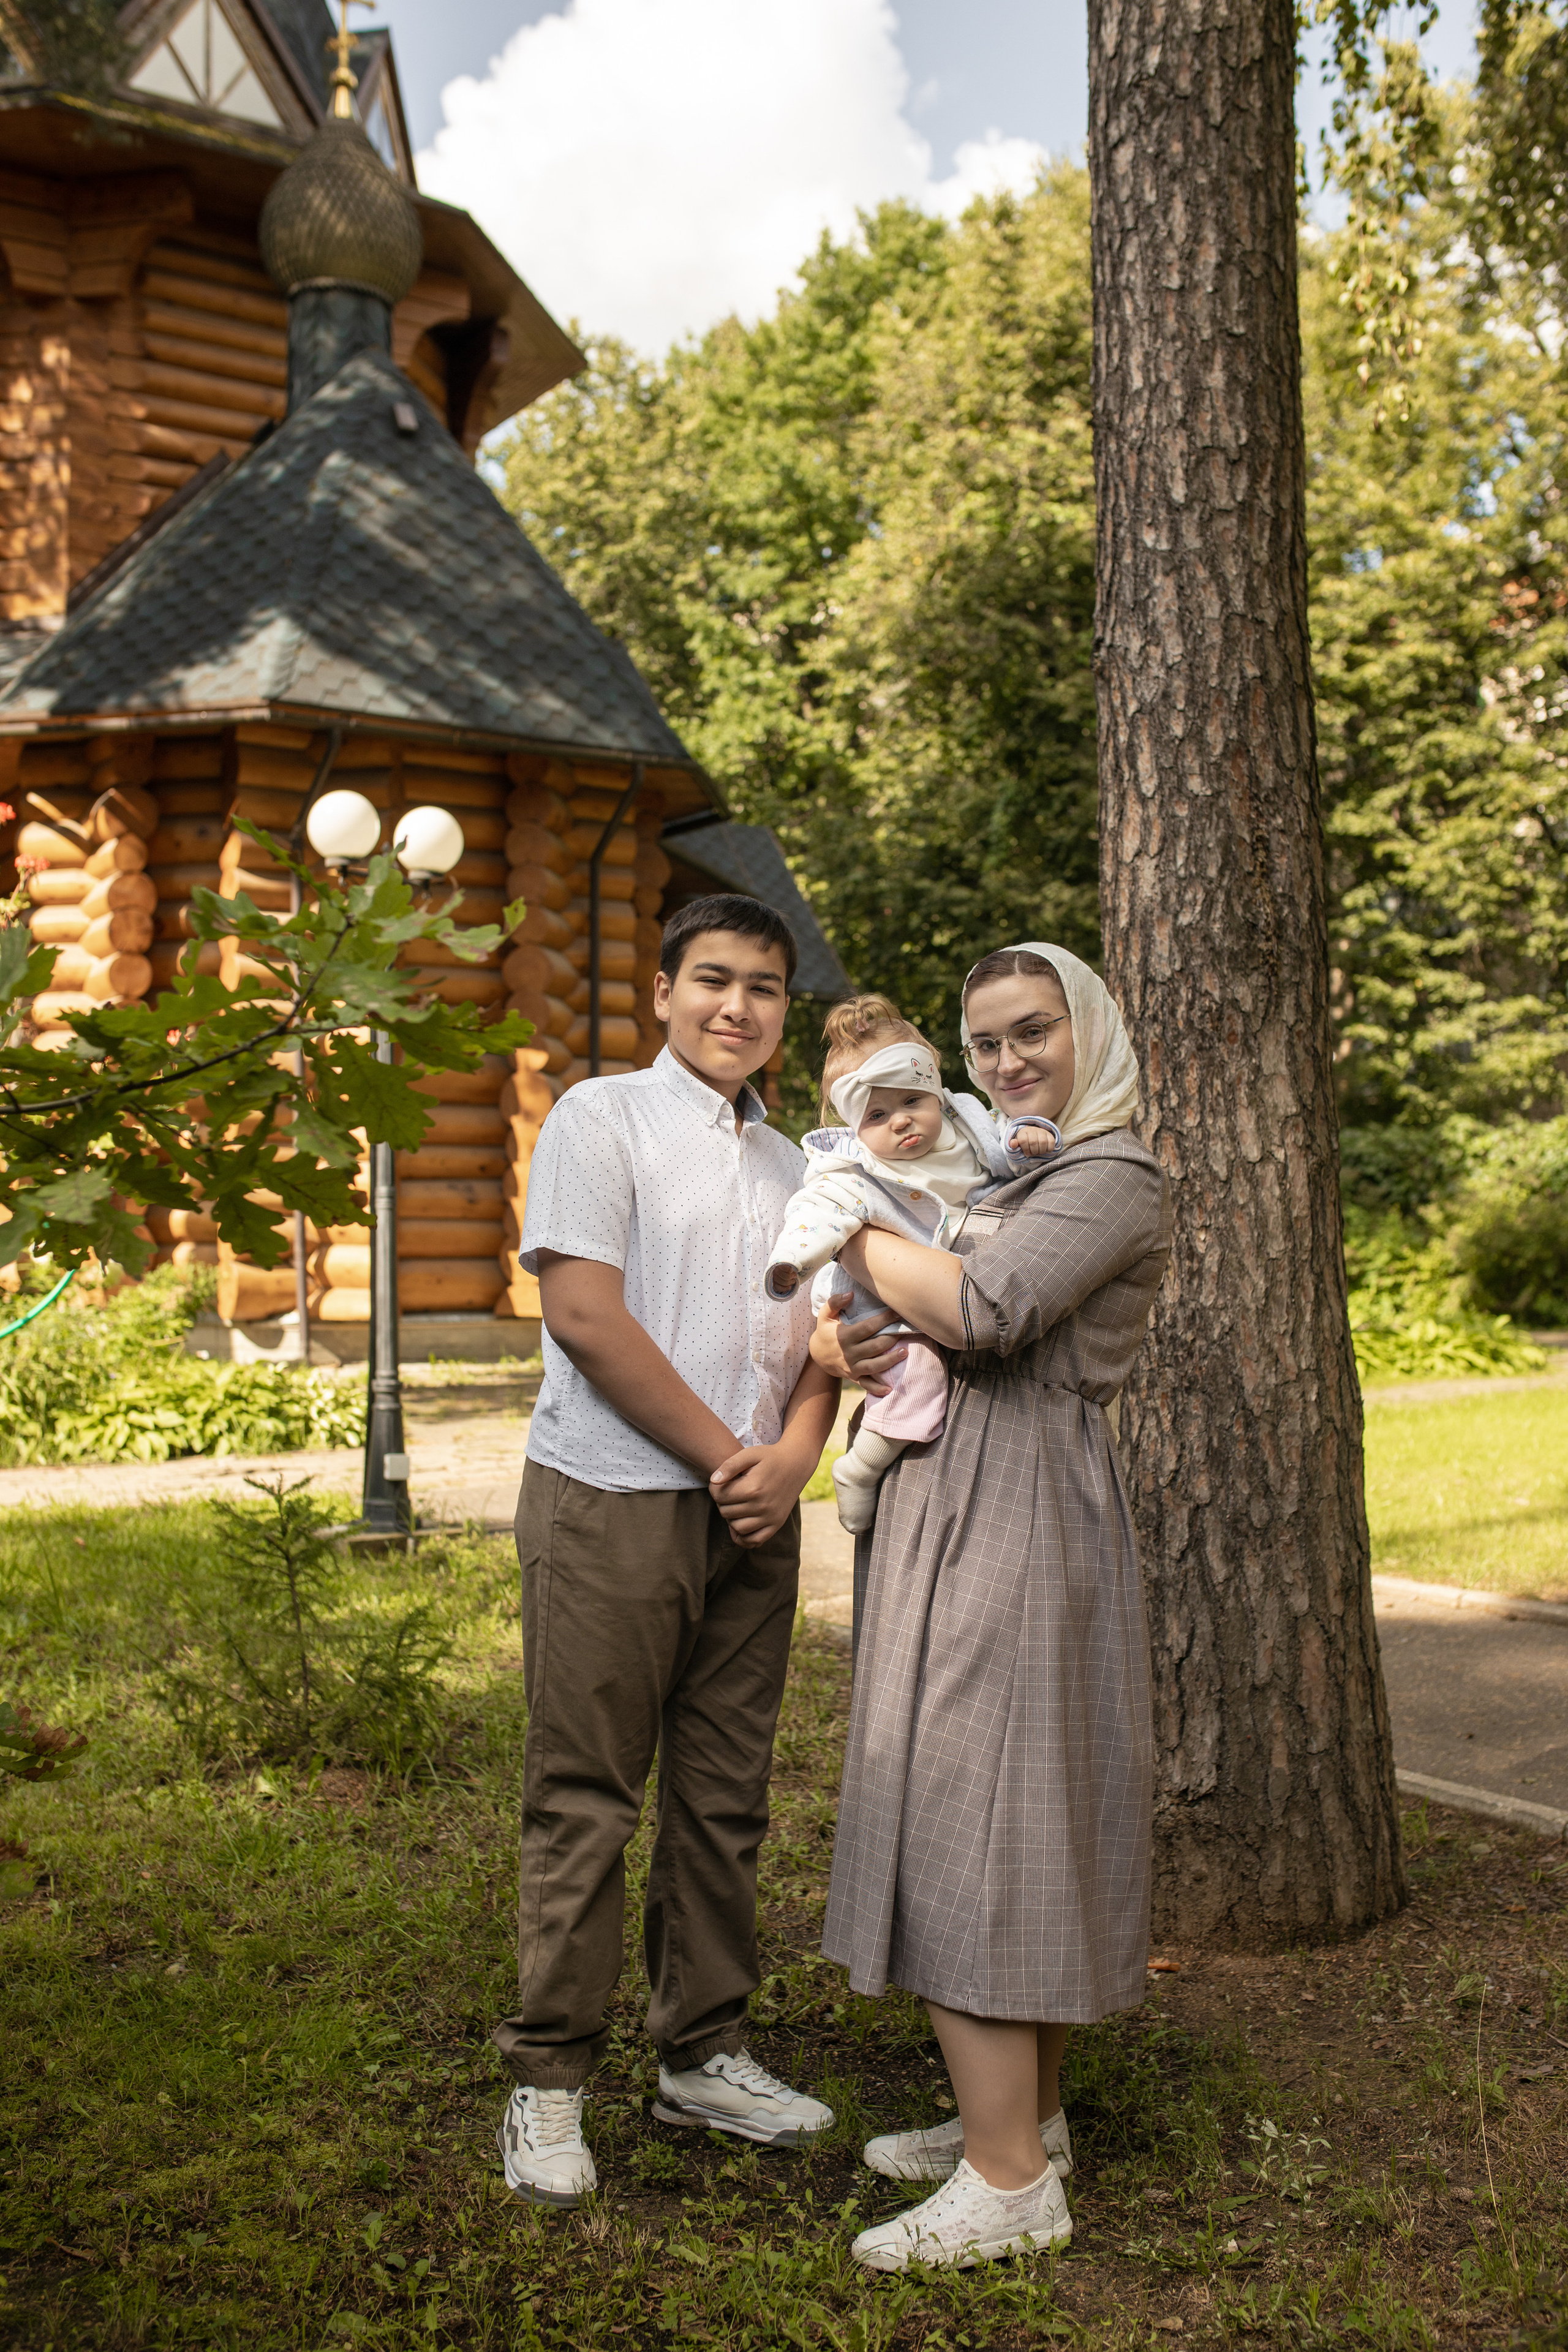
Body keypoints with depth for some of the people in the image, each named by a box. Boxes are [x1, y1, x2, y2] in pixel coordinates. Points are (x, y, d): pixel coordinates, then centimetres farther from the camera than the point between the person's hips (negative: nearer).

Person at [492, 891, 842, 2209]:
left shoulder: (790, 1162, 18)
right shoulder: (602, 1120, -1)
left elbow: (820, 1333, 16)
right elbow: (585, 1313, -11)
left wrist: (793, 1454, -5)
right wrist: (724, 1453, -9)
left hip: (752, 1514, 6)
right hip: (612, 1502, -6)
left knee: (724, 1800, 10)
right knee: (585, 1802, -1)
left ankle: (705, 2056, 24)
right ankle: (548, 2084, 11)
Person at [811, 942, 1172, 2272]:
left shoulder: (1117, 1179, -10)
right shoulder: (1000, 1177, 18)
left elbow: (983, 1312, -23)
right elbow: (856, 1293, 19)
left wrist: (857, 1234, -9)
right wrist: (836, 1336, -5)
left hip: (1023, 1525, -9)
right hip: (956, 1511, 9)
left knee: (970, 1819, -7)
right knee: (1019, 1822, 14)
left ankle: (1009, 2180, 1)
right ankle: (1028, 2115, 26)